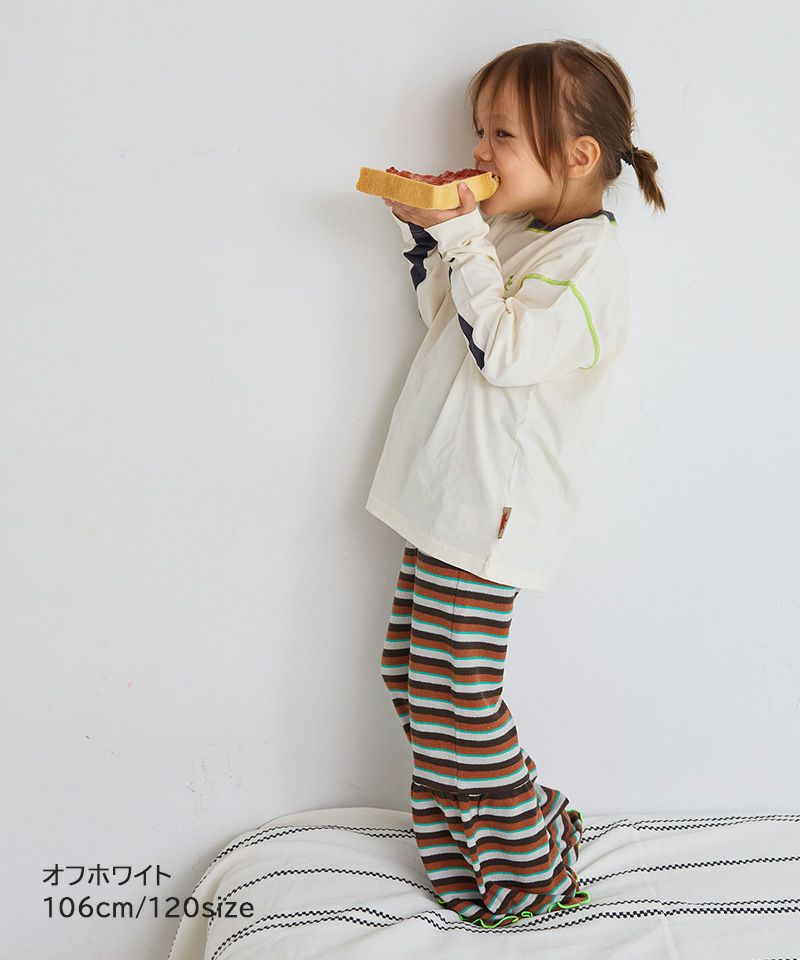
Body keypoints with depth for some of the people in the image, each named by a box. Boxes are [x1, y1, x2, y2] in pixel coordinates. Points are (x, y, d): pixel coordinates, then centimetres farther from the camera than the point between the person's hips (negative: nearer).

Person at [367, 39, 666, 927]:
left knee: (456, 694, -5)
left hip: (489, 514, -10)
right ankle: (488, 828, 31)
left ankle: (529, 872, 14)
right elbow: (446, 315, 24)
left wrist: (462, 234, -20)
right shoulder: (510, 233, 14)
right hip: (448, 498, 10)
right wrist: (421, 232, 10)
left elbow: (501, 349, -23)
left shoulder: (589, 257, -13)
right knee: (413, 670, 15)